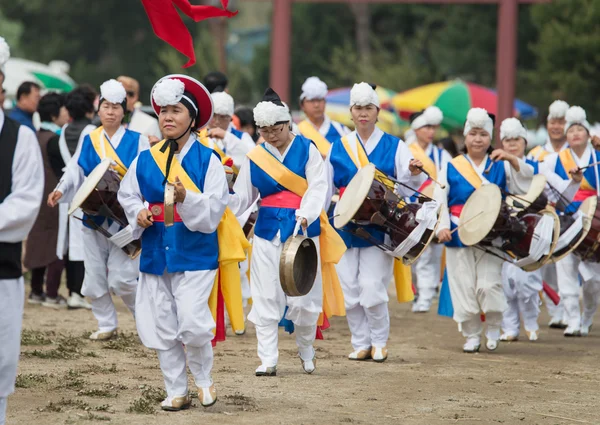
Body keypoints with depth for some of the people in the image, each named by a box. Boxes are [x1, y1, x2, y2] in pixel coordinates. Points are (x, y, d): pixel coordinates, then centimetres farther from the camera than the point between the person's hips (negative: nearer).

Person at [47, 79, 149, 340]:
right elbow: (75, 171, 2)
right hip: (94, 217, 4)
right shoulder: (89, 141, 8)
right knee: (95, 276, 5)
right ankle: (106, 325, 18)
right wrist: (60, 190, -17)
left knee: (121, 279, -9)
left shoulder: (137, 142, -1)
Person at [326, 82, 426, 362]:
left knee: (371, 287, -10)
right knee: (350, 288, 1)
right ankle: (360, 343, 15)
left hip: (379, 227, -3)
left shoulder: (394, 146, 4)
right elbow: (325, 188, 15)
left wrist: (414, 173, -24)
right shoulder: (338, 148, 10)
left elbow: (407, 187, -3)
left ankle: (379, 342, 8)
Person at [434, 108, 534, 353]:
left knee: (489, 285, -10)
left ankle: (494, 328, 12)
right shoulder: (451, 168, 6)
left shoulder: (500, 166, 8)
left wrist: (511, 159, -18)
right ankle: (471, 335, 13)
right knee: (464, 288, 0)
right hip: (458, 238, 1)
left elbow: (528, 179, -4)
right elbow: (439, 201, 3)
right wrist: (442, 227, -12)